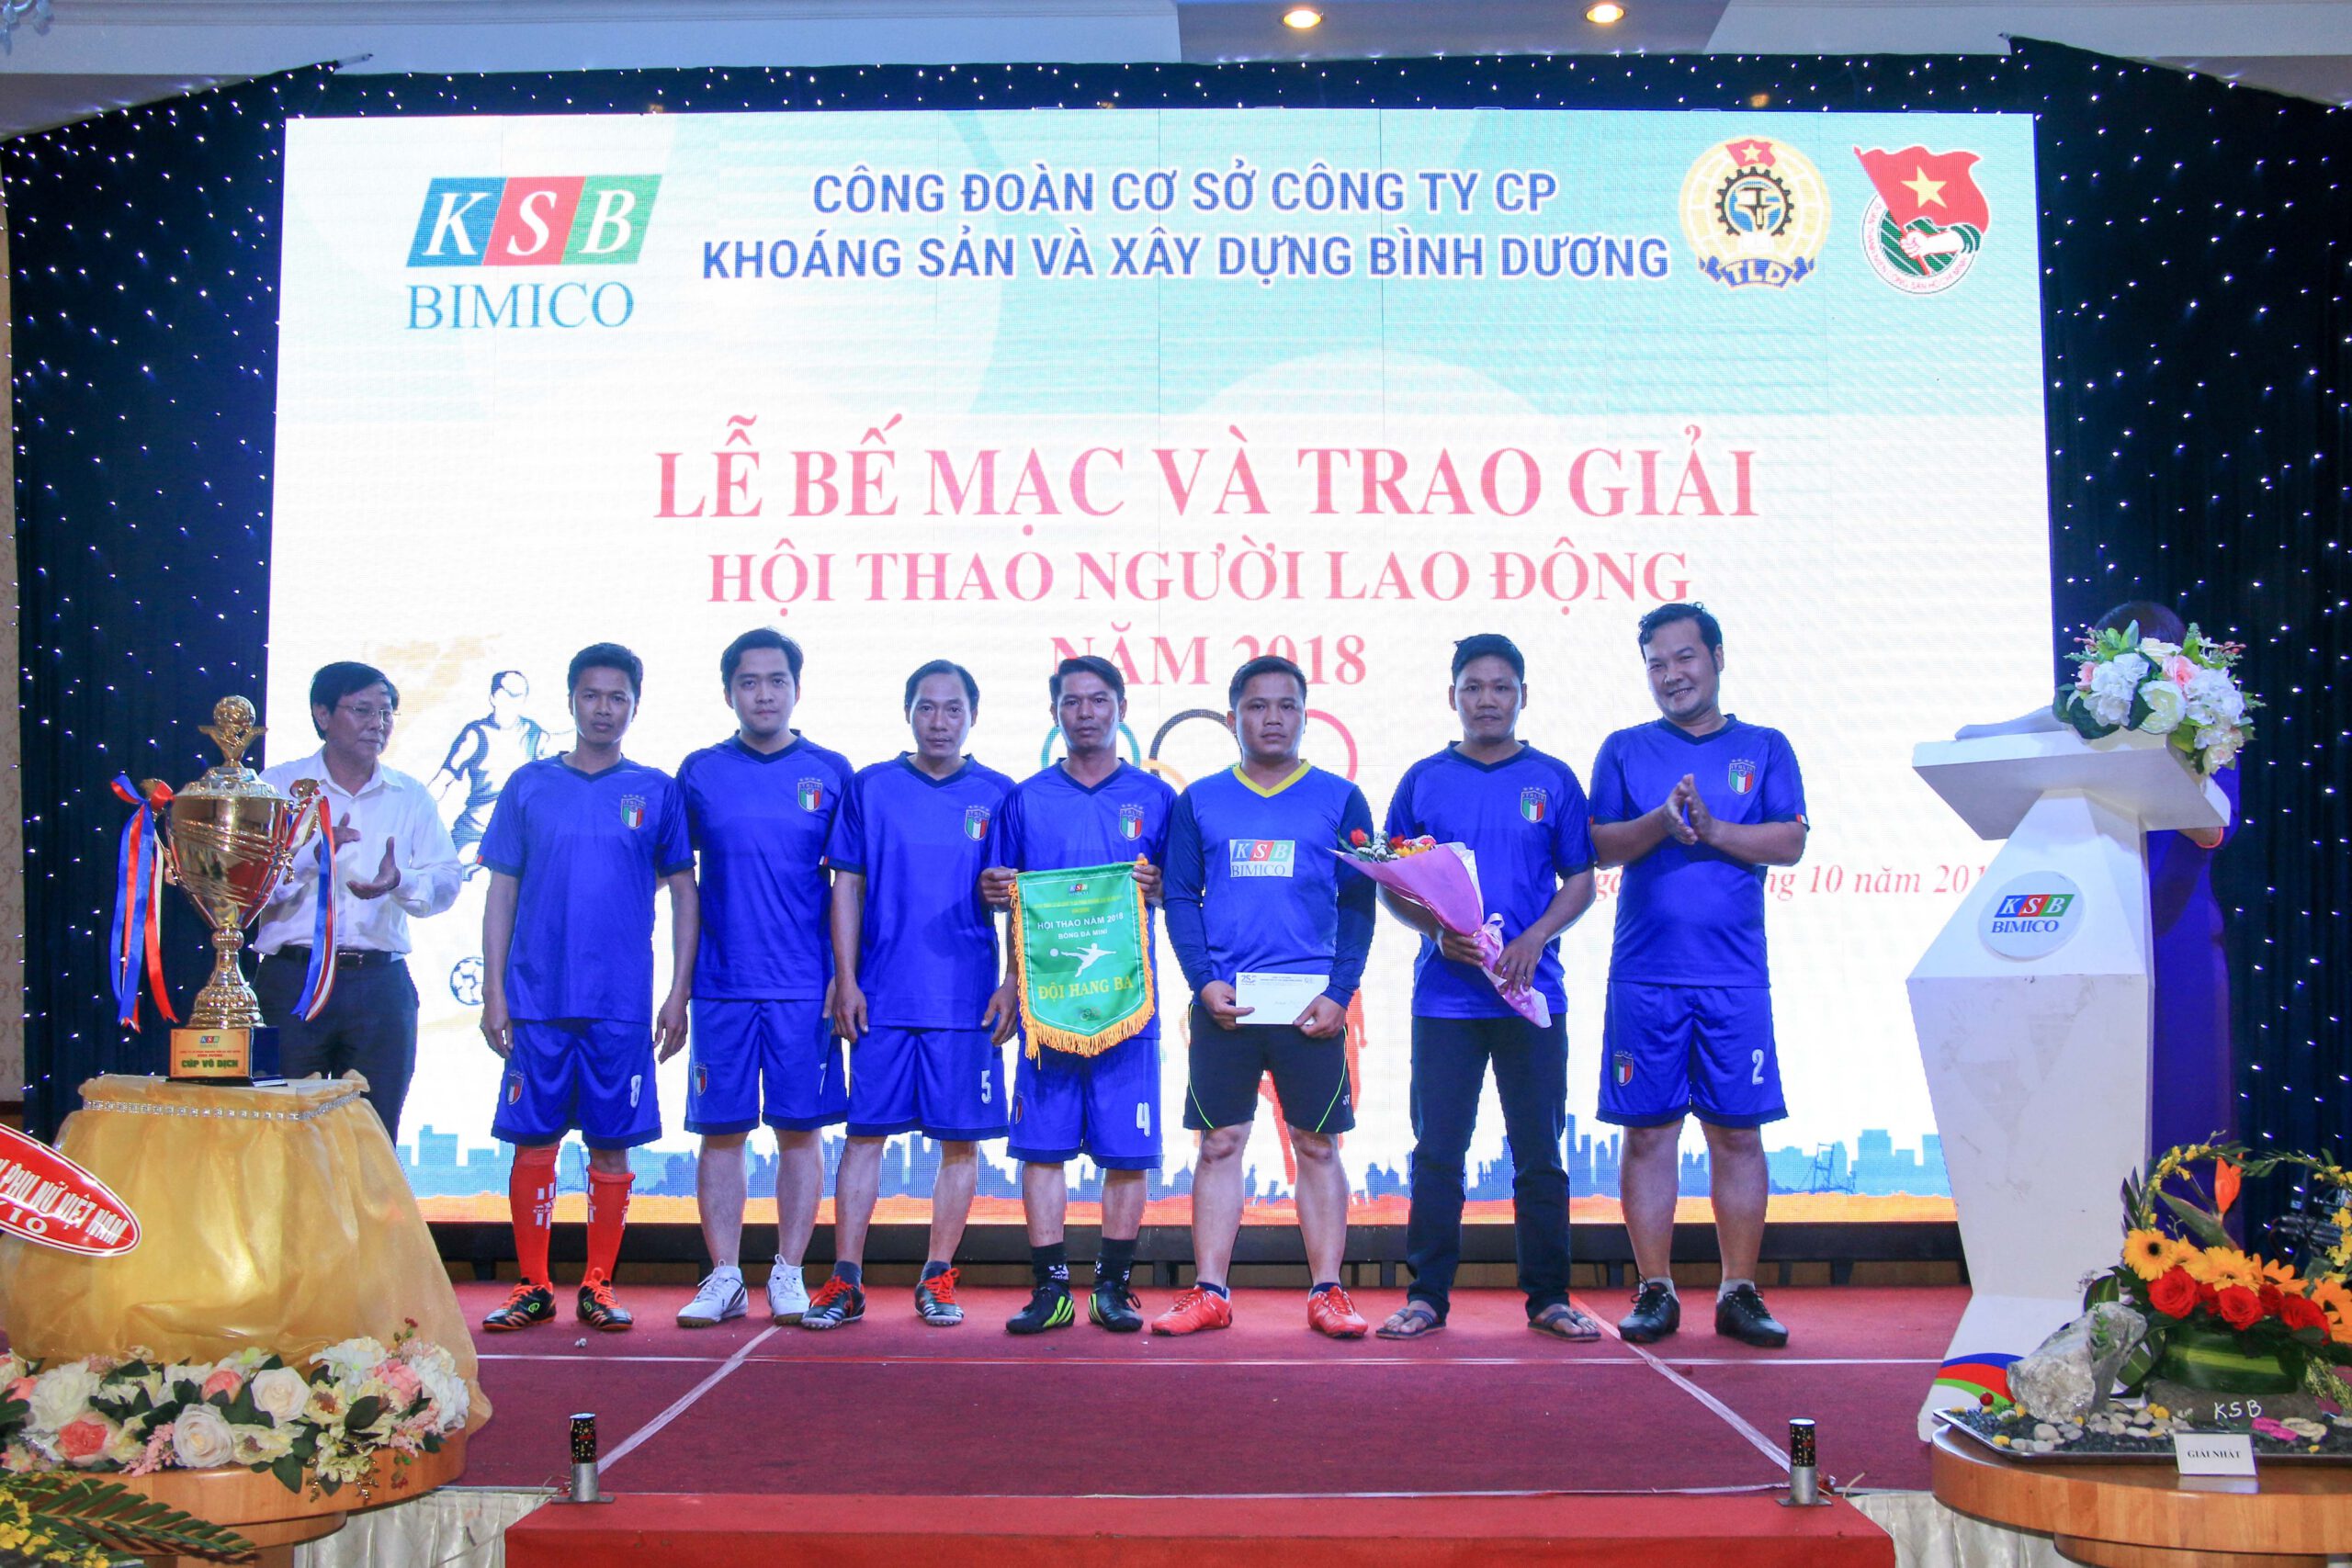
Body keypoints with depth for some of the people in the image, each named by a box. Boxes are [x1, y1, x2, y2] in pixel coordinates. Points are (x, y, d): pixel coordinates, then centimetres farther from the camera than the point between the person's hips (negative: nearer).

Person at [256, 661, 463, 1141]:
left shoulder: (410, 797, 12)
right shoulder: (277, 786, 5)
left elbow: (447, 880, 3)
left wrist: (399, 881, -17)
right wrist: (310, 856, -19)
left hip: (380, 985, 2)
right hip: (293, 979, -2)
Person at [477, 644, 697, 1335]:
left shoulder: (656, 791, 6)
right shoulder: (530, 785, 8)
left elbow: (684, 894, 8)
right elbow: (501, 893, 9)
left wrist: (679, 993, 1)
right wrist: (493, 990, 2)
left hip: (622, 1004, 0)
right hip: (537, 999, 1)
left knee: (611, 1145, 3)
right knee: (533, 1142, 2)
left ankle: (598, 1285, 14)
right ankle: (533, 1286, 14)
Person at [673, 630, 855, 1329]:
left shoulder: (831, 773, 5)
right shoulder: (700, 773, 7)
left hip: (806, 988, -1)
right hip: (721, 984, 1)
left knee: (800, 1128, 2)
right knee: (721, 1129, 3)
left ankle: (789, 1274, 11)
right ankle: (725, 1278, 11)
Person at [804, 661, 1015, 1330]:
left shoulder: (998, 795, 6)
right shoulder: (870, 787, 6)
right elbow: (847, 886, 6)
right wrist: (845, 979, 0)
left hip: (968, 1000, 0)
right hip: (882, 998, 0)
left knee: (961, 1137, 3)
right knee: (865, 1132, 1)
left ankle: (938, 1279, 15)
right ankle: (846, 1280, 6)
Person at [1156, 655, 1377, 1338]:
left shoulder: (1341, 799, 7)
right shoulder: (1199, 801, 10)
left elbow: (1358, 905, 4)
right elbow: (1180, 897, 7)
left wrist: (1340, 992, -7)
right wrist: (1204, 981, -6)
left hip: (1311, 1003, -1)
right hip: (1223, 1002, 1)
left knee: (1318, 1146, 3)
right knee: (1219, 1144, 3)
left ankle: (1328, 1293, 8)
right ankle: (1209, 1293, 8)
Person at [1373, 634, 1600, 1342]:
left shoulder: (1552, 779, 6)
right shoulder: (1424, 780, 6)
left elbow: (1581, 880, 6)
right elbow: (1390, 884, 6)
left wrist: (1535, 939, -11)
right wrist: (1438, 931, -12)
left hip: (1533, 994, 0)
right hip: (1444, 997, 0)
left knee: (1540, 1152, 5)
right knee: (1436, 1152, 3)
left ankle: (1549, 1297, 14)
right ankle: (1427, 1296, 10)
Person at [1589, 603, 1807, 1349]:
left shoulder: (1764, 748, 11)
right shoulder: (1625, 749, 11)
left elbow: (1790, 841, 0)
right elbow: (1598, 843, 2)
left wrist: (1711, 829, -13)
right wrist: (1659, 823, -16)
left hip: (1735, 978, 0)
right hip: (1644, 975, 0)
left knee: (1738, 1133, 1)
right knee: (1648, 1132, 1)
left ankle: (1739, 1293, 10)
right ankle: (1655, 1292, 9)